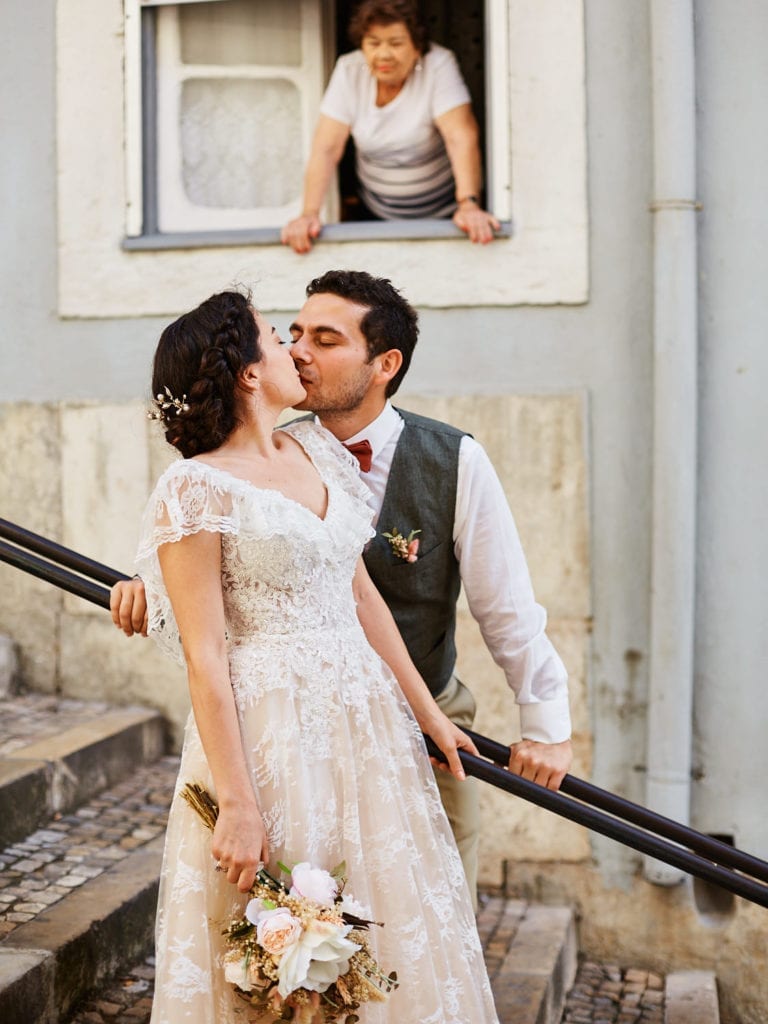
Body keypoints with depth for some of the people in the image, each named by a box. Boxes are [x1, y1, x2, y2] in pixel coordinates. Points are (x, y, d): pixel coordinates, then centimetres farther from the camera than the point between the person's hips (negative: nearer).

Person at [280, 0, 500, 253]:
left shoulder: (438, 64, -16)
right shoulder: (349, 70, -9)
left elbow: (461, 138, -27)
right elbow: (326, 149, -15)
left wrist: (469, 205, -42)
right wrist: (309, 213, -30)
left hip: (443, 214, -3)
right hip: (377, 214, 3)